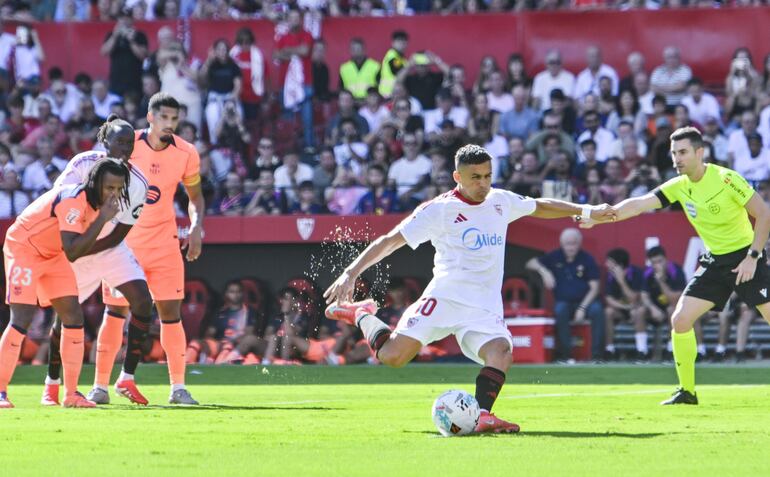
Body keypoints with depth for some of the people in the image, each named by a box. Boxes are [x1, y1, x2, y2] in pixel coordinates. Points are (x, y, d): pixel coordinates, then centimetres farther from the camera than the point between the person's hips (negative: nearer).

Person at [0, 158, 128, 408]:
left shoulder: (99, 202, -4)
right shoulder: (74, 200, -32)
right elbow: (72, 253, -39)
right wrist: (102, 219, -38)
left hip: (52, 255, 8)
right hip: (22, 247, -8)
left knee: (73, 316, 0)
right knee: (22, 319, -16)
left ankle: (71, 393, 4)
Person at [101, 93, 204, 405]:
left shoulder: (186, 154, -4)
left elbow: (195, 197, 10)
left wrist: (196, 228, -6)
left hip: (164, 241, 2)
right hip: (122, 239, -1)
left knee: (170, 311, -4)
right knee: (116, 312, -2)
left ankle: (178, 388, 0)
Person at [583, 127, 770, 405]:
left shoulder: (726, 179, -17)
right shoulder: (679, 187, -1)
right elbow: (638, 204, -9)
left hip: (745, 258, -6)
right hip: (714, 262, 6)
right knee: (680, 320, -4)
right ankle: (687, 391, 8)